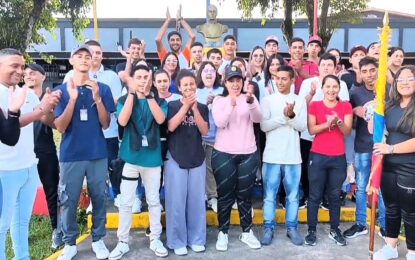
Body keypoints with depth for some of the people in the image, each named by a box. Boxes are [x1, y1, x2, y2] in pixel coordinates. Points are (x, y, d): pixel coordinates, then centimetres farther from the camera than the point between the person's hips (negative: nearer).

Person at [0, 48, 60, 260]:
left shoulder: (27, 93, 8)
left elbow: (49, 121, 6)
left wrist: (49, 107, -15)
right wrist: (40, 110, -33)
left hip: (29, 167, 6)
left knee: (23, 219, 17)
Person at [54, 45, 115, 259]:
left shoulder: (102, 89, 2)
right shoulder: (62, 90, 1)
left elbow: (105, 124, -2)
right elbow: (60, 127, -7)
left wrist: (97, 98, -16)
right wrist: (73, 98, -17)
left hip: (98, 154, 1)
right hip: (70, 155, 0)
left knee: (99, 198, 6)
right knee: (68, 200, 4)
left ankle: (98, 240, 22)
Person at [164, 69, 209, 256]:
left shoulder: (202, 107, 8)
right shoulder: (172, 105, 0)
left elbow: (204, 131, -4)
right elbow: (171, 126, -15)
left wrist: (194, 108, -12)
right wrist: (186, 106, -16)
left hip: (197, 159, 3)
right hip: (175, 159, -2)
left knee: (196, 200, 6)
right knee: (176, 201, 0)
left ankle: (196, 239, 19)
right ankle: (177, 241, 12)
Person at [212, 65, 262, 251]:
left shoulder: (250, 98, 5)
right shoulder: (219, 100, 3)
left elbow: (258, 118, -13)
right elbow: (219, 122, -14)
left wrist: (250, 102, -32)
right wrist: (231, 104, -30)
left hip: (248, 154, 1)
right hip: (223, 154, -1)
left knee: (245, 194, 10)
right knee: (225, 194, 6)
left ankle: (247, 232, 25)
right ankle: (223, 233, 20)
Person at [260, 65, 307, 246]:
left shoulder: (300, 101, 4)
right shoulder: (268, 100, 1)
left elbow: (302, 126, -4)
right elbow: (264, 126, -8)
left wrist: (291, 115, -20)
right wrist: (284, 116, -16)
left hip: (293, 156, 1)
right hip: (272, 155, -1)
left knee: (292, 195, 10)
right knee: (270, 195, 6)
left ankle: (292, 228, 22)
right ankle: (269, 228, 17)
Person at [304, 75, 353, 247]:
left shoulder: (346, 106, 5)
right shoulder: (314, 106, 2)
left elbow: (348, 132, -3)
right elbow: (311, 130, -7)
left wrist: (339, 122, -23)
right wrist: (328, 123, -23)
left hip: (339, 157, 2)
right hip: (317, 156, -1)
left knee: (335, 195, 11)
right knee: (315, 195, 4)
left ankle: (334, 230, 23)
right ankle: (312, 230, 13)